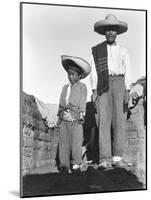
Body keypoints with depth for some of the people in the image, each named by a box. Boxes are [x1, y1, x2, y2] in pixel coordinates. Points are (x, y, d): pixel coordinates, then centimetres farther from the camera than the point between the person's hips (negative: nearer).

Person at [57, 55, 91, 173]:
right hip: (64, 118, 5)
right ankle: (64, 165, 5)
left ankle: (76, 164, 1)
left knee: (76, 141, -6)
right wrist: (60, 115, 15)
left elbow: (82, 101, 1)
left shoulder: (82, 86, 8)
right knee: (63, 141, 1)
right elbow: (61, 102, 21)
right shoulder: (65, 87, 22)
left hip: (75, 118, -4)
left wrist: (81, 114, -6)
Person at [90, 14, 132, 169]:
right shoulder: (96, 50, 14)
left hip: (118, 82, 1)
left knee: (118, 118, -7)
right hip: (103, 85, -1)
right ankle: (105, 158, -16)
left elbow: (127, 71, 11)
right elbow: (94, 71, 8)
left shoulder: (122, 51, 18)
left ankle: (117, 157, -7)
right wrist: (94, 90, -3)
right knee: (104, 119, -12)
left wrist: (127, 90, -1)